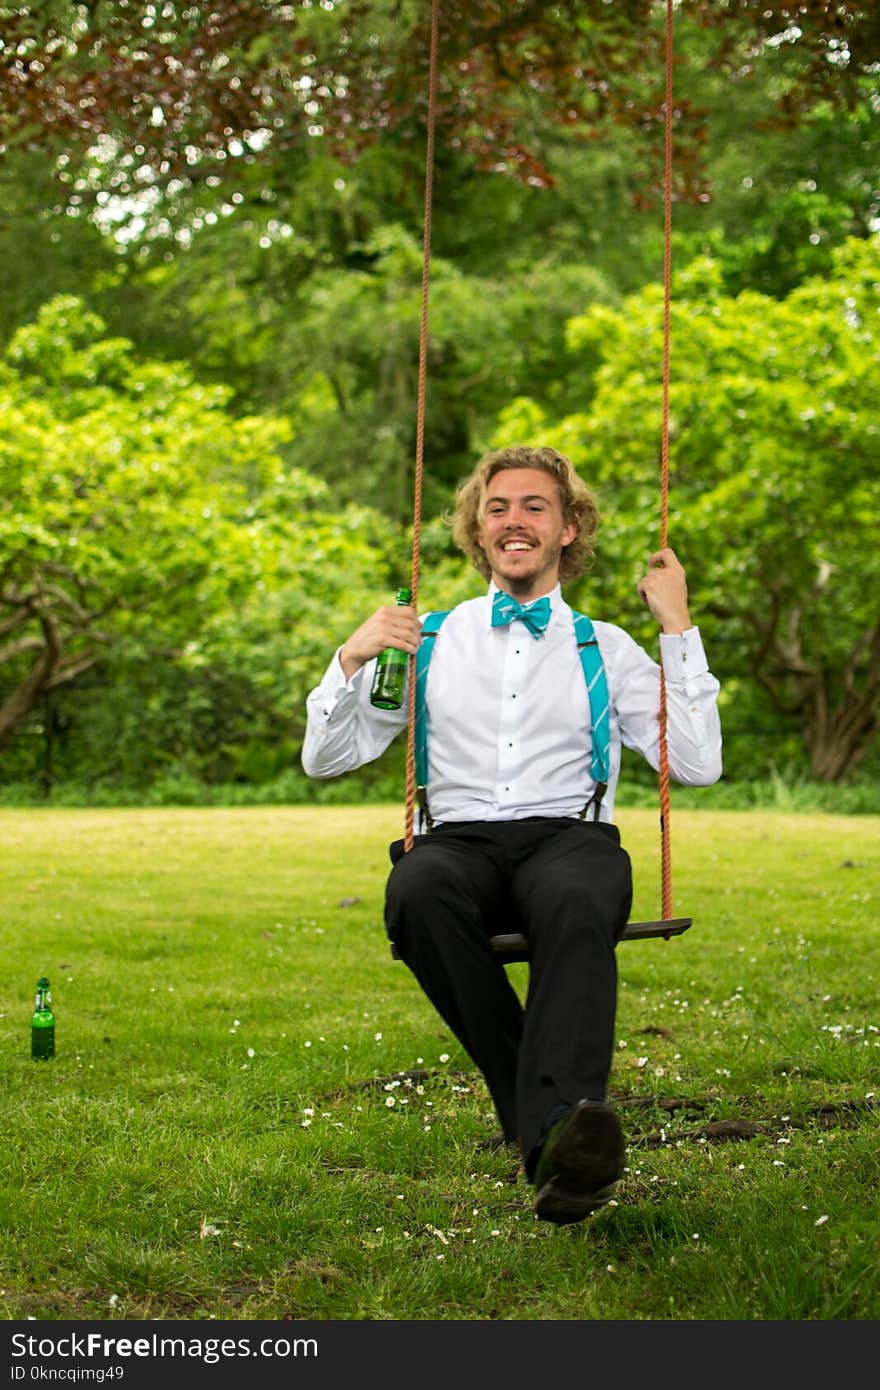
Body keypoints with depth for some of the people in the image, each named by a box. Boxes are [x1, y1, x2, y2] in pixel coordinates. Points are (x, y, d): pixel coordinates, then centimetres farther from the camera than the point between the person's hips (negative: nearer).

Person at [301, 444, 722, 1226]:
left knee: (578, 904, -39)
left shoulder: (607, 649, 19)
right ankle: (546, 1124, -34)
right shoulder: (431, 642, 22)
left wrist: (679, 631, 8)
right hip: (458, 841, 1)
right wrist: (352, 659, 4)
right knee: (419, 893, -37)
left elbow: (698, 765, 8)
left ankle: (561, 1126, -56)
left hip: (569, 838, -1)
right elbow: (325, 758, 20)